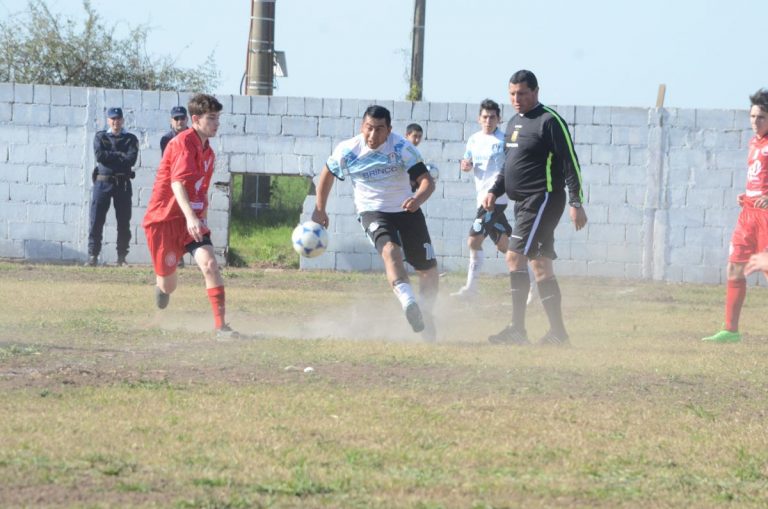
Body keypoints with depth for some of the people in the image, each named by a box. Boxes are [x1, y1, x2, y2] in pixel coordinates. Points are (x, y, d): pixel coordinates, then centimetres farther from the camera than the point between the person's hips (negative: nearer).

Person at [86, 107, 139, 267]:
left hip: (123, 183, 0)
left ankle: (122, 257, 7)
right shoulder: (100, 137, 9)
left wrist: (110, 156, -6)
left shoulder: (130, 139, 8)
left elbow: (131, 158, -8)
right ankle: (93, 256, -4)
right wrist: (120, 155, -6)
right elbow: (99, 155, -9)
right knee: (96, 220, -6)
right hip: (103, 182, 0)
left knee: (124, 222, 1)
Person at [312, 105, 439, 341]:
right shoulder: (346, 151, -12)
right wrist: (320, 210, 9)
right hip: (372, 213, -2)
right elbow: (328, 174, 8)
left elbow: (426, 180, -23)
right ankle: (408, 303, -53)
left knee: (428, 268, 5)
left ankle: (426, 316, 30)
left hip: (406, 210, 2)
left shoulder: (402, 148, -17)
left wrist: (418, 199, -44)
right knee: (390, 250, -33)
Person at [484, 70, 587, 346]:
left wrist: (576, 203, -17)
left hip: (543, 199, -9)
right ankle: (558, 332, 10)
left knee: (515, 256, -14)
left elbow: (570, 163, -13)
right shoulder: (514, 123, 16)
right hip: (524, 203, 9)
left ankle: (517, 330, -12)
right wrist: (494, 191, 13)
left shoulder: (550, 121, -10)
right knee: (540, 265, 8)